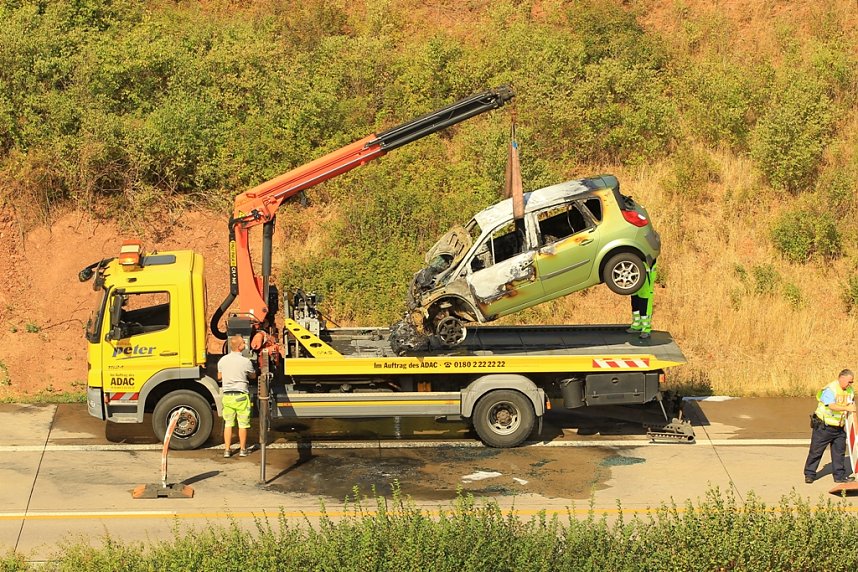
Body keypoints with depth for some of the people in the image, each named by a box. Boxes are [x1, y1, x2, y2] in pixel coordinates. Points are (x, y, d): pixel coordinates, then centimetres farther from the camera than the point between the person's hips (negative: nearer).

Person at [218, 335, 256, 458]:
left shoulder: (222, 360, -1)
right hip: (241, 396, -3)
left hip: (227, 395, 4)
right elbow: (253, 376, 4)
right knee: (243, 424, 7)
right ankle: (242, 449, 14)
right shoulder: (246, 362, -13)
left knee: (228, 423, 9)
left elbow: (219, 377, 11)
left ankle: (227, 450, 9)